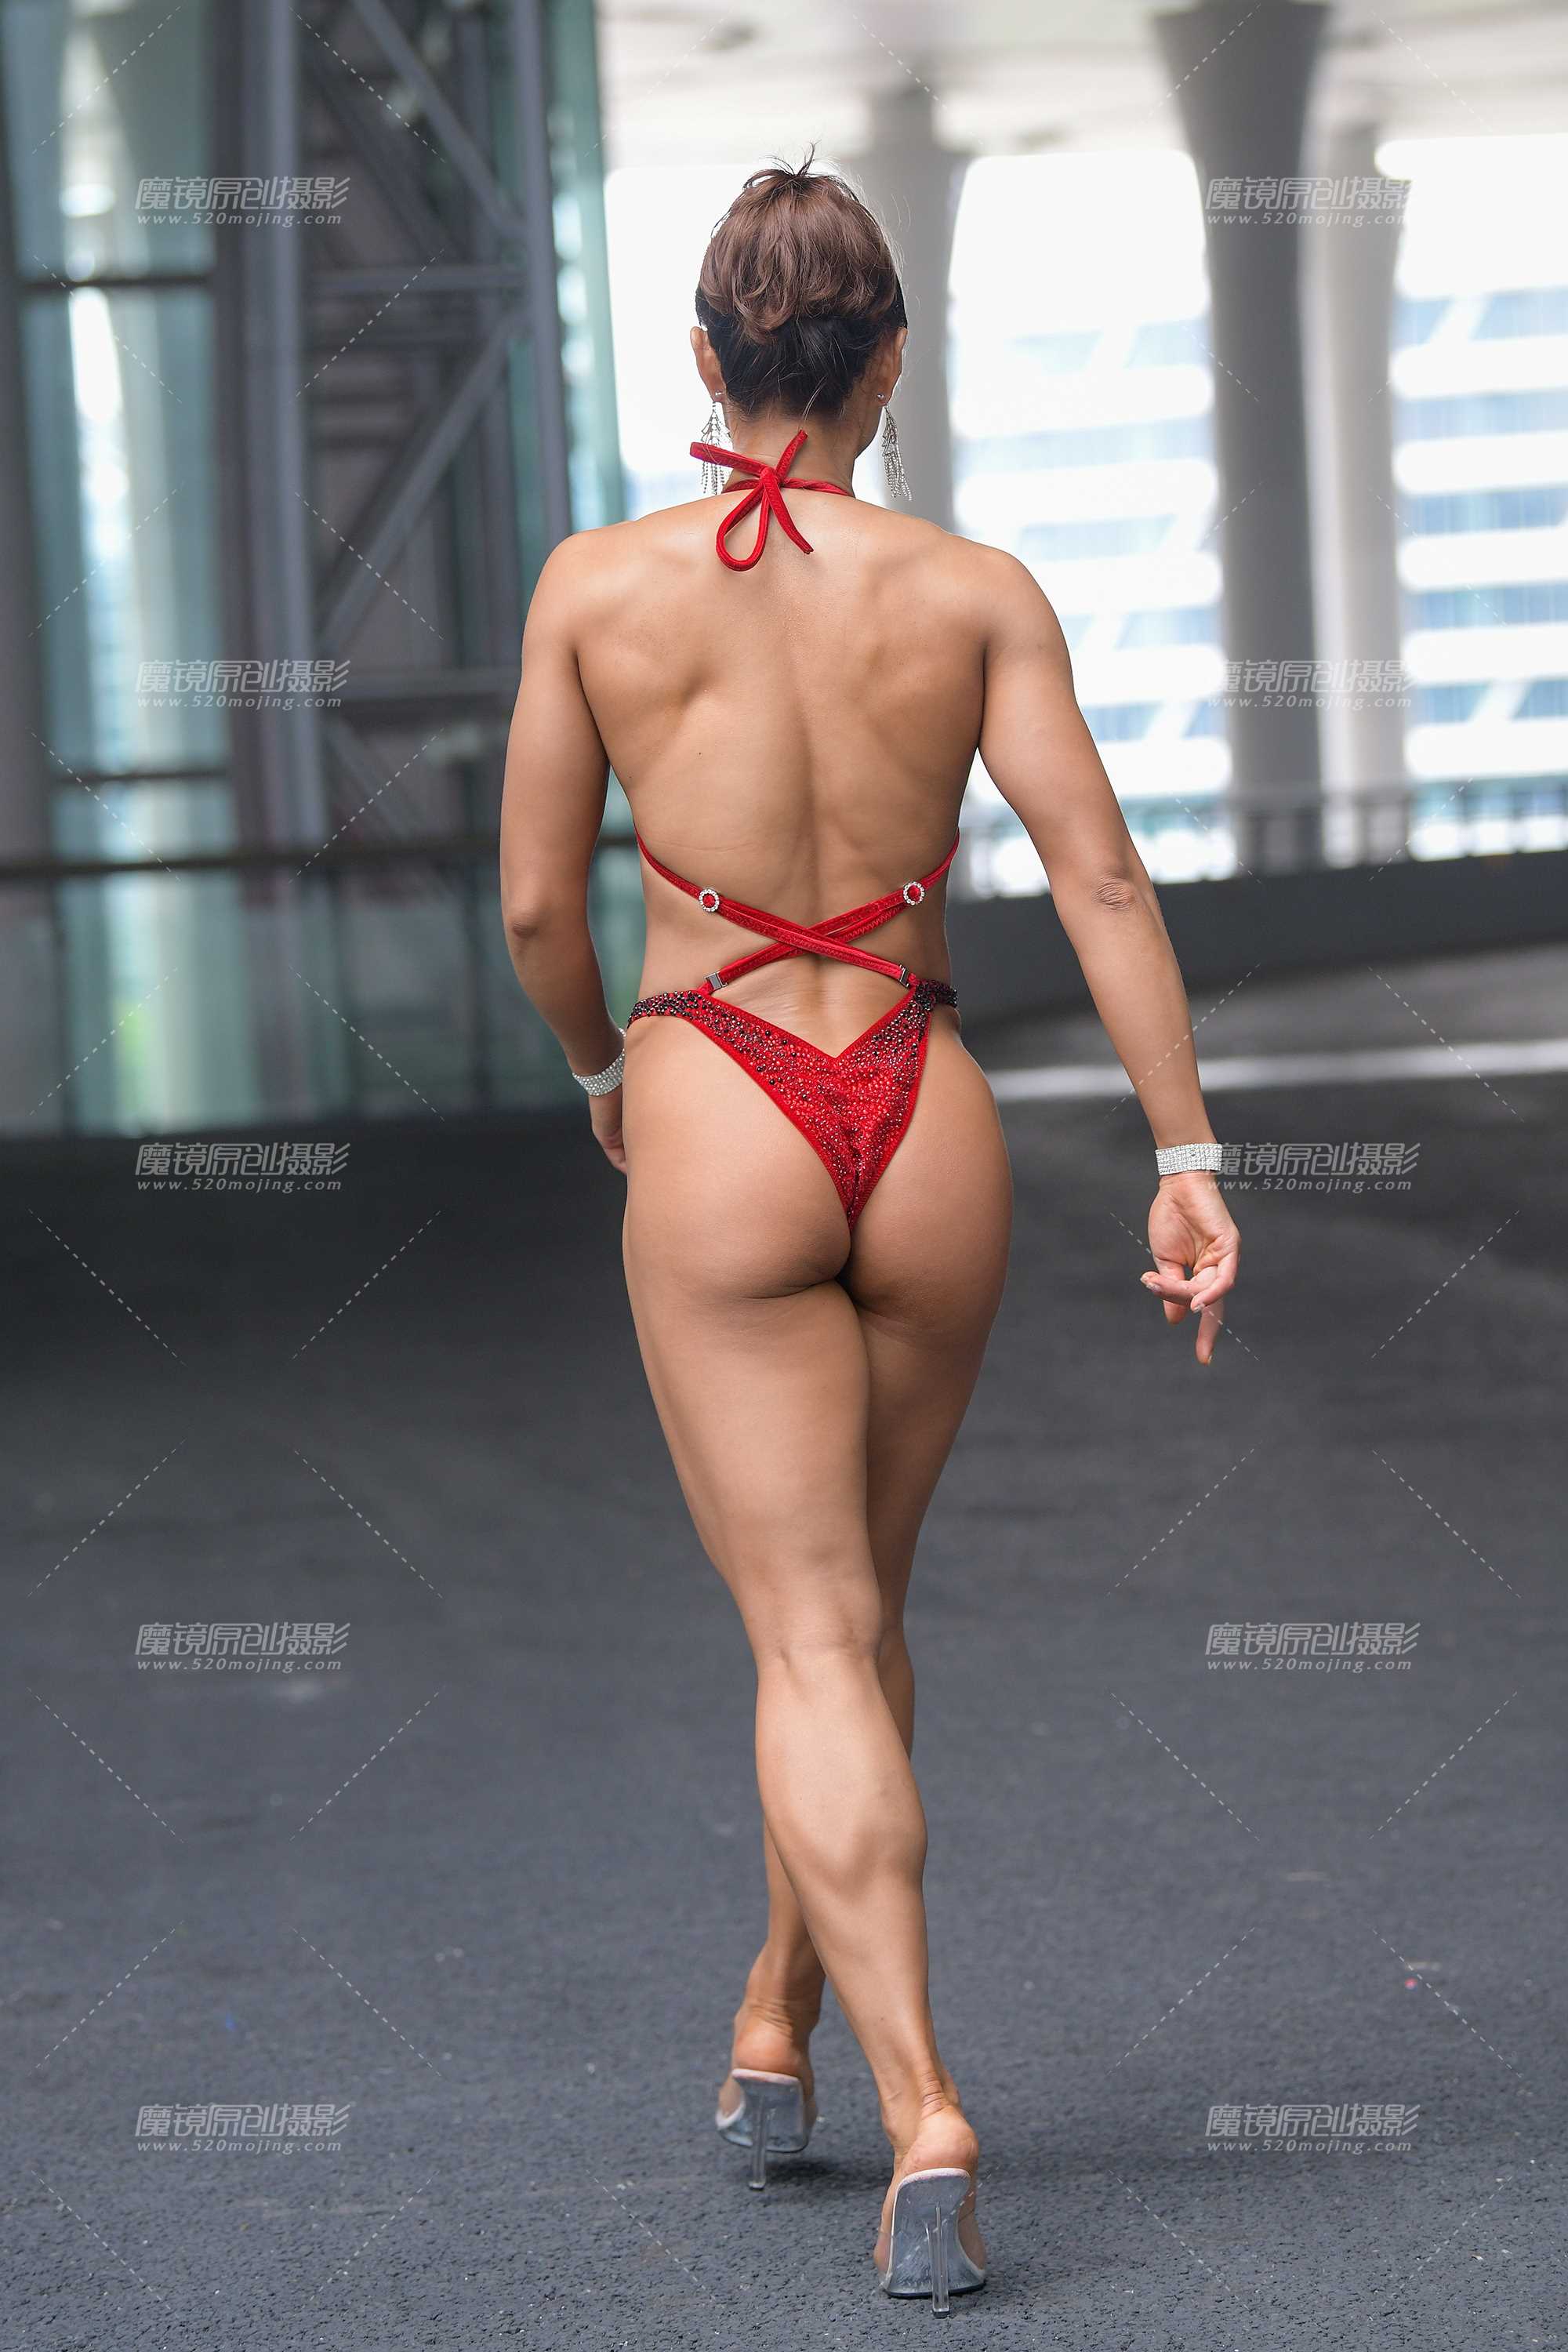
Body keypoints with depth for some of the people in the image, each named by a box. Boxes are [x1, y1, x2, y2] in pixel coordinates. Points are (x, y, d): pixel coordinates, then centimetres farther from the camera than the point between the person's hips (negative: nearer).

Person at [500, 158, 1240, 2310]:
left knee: (811, 1637, -1)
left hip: (718, 1120, -2)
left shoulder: (599, 586, -3)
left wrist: (599, 1069, 21)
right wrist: (1189, 1158, -2)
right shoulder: (976, 594, -2)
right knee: (861, 1595, 21)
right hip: (928, 1122, 2)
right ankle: (778, 2024, 36)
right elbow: (1103, 877, -6)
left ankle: (922, 2113, -15)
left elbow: (535, 905, 2)